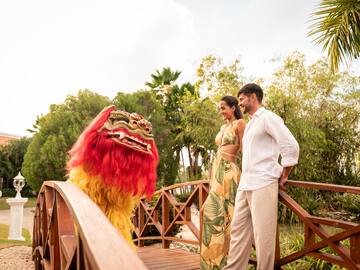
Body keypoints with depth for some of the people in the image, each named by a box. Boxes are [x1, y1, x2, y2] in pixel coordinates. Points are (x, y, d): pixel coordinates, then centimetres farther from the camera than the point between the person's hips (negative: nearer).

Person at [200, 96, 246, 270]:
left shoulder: (239, 123, -5)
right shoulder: (224, 127, 19)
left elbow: (244, 150, -9)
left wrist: (242, 174, -12)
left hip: (230, 171, -8)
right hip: (218, 170, 8)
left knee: (229, 213, -3)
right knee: (213, 211, 8)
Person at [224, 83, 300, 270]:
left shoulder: (267, 117, -6)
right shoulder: (250, 124, 20)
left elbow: (291, 146, -13)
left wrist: (283, 177, -6)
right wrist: (244, 182, 17)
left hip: (263, 185, -9)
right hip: (244, 185, 9)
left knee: (263, 235, -2)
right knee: (239, 230, 11)